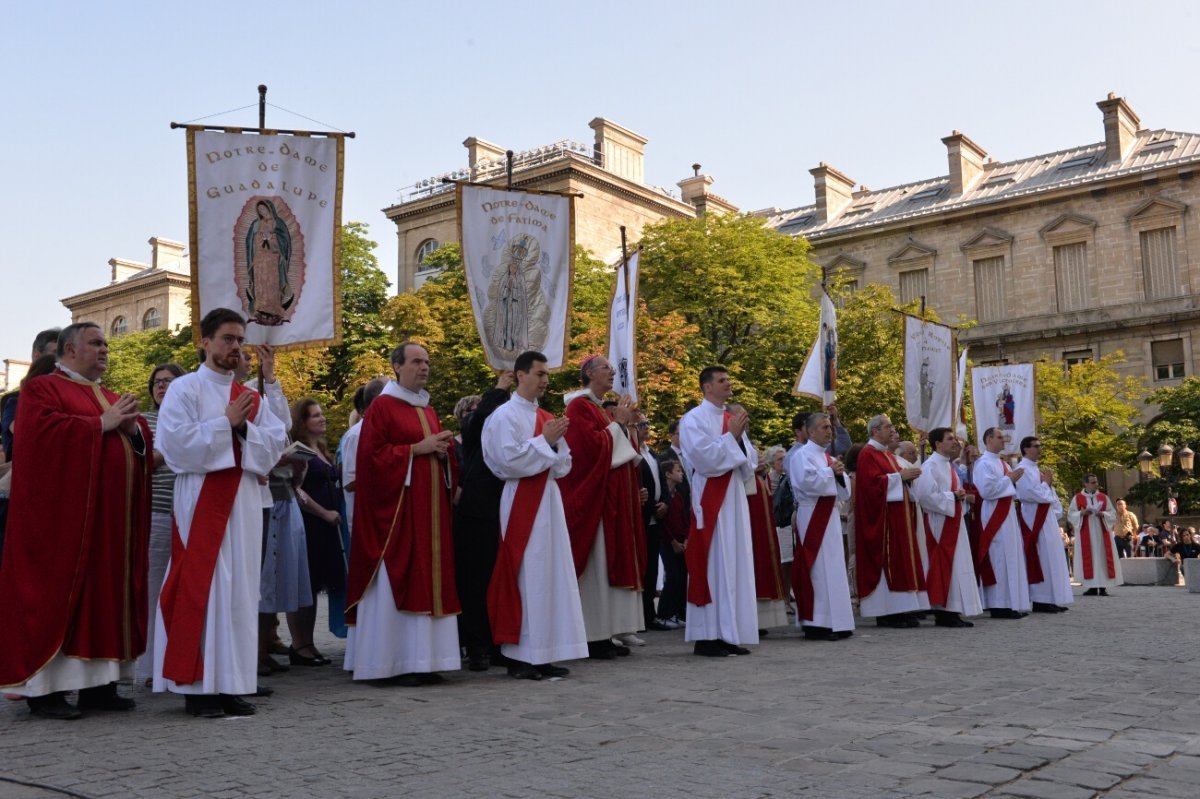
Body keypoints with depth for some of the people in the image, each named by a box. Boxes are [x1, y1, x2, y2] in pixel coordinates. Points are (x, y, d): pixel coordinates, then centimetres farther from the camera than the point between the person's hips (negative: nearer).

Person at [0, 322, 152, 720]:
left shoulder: (113, 398, 22)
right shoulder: (42, 388, 0)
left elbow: (144, 445, 17)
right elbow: (43, 432, -17)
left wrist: (133, 427, -4)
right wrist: (101, 424, -15)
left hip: (112, 517, 7)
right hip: (63, 514, -7)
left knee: (105, 594, 7)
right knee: (56, 595, -5)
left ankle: (97, 683, 12)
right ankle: (45, 688, 0)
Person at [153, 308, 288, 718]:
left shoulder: (252, 397, 15)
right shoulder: (184, 389, 0)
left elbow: (276, 443, 7)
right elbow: (176, 443, -12)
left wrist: (244, 427, -9)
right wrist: (225, 422, -12)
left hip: (244, 501, 5)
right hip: (201, 501, -5)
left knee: (240, 590, 4)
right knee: (200, 589, -5)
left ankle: (231, 683, 10)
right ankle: (197, 685, 1)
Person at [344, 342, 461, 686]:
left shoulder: (429, 410, 18)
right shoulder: (382, 406, -4)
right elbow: (373, 454, -12)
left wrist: (443, 451, 1)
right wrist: (417, 448, -15)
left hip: (430, 506, 7)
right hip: (396, 507, -7)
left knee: (428, 577, 6)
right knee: (397, 580, -6)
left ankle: (423, 660, 10)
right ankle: (396, 662, -1)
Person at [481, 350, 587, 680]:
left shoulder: (546, 418, 16)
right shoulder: (505, 415, -6)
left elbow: (564, 464, 15)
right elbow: (510, 460, -17)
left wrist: (556, 444, -4)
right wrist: (545, 441, -11)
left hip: (549, 500, 8)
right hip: (522, 503, -7)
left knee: (552, 575, 6)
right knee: (524, 577, -6)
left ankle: (543, 654, 11)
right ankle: (519, 656, 0)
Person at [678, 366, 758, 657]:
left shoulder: (733, 418, 16)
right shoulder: (694, 418, -5)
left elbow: (749, 462, 13)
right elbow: (703, 458, -17)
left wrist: (741, 437, -4)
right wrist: (731, 436, -13)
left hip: (735, 497, 7)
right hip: (710, 499, -7)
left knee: (736, 565, 6)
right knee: (712, 565, -7)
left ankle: (729, 633, 11)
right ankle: (707, 636, -3)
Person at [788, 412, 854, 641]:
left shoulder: (827, 457, 18)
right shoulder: (802, 455, -6)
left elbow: (844, 488, 16)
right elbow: (807, 481, -23)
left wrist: (839, 473, -4)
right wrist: (830, 471, -11)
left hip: (830, 516, 9)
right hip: (812, 517, -9)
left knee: (832, 568, 9)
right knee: (817, 569, -10)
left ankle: (833, 621, 14)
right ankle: (815, 624, -8)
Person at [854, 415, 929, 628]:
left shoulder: (888, 455, 21)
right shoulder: (868, 454, -9)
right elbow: (873, 482, -20)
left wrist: (908, 476, 3)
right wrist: (900, 476, -17)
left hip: (898, 516, 10)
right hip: (882, 518, -10)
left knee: (900, 560, 6)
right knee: (885, 561, -9)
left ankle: (900, 610, 7)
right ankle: (885, 612, -7)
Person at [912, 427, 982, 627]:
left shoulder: (948, 465, 16)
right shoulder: (930, 466, -13)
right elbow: (925, 495, -22)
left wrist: (963, 497, 5)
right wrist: (952, 496, -18)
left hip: (953, 522, 10)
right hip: (939, 523, -10)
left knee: (956, 566, 9)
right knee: (942, 566, -7)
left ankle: (952, 611, 13)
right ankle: (942, 612, -2)